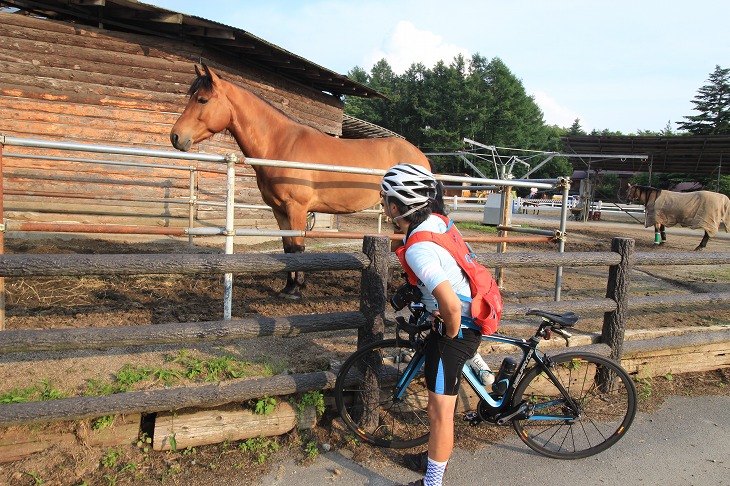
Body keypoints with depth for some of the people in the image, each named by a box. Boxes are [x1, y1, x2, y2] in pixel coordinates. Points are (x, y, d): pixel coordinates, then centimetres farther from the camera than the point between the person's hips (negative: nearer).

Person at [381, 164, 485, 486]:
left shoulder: (418, 250, -30)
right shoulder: (436, 221, -1)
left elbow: (451, 305, -37)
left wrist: (451, 335, -16)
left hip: (456, 329, -10)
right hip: (469, 318, 10)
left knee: (440, 412, 4)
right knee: (440, 404, 26)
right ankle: (435, 457, 46)